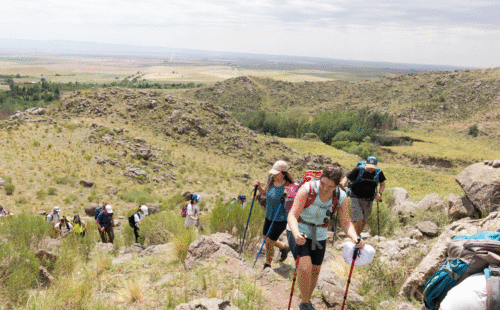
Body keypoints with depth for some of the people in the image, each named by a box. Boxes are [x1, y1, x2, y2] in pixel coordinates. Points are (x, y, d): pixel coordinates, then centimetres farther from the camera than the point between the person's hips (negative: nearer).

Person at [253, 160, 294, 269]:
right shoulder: (271, 179, -5)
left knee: (269, 242, 0)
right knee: (266, 239, 20)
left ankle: (268, 264, 27)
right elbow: (264, 193, 11)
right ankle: (284, 248, 48)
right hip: (269, 215, 7)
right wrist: (258, 187, -8)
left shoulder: (289, 186, -24)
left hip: (281, 218, -7)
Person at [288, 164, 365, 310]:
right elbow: (292, 215, -28)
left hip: (319, 236, 4)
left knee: (315, 271, 14)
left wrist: (355, 238, -28)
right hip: (299, 232, -4)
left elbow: (345, 222, -8)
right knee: (305, 267, -21)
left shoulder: (341, 197, -14)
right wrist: (296, 234, -47)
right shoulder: (307, 189, -26)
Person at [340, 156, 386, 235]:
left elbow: (383, 185, 10)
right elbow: (346, 178, -8)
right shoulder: (358, 170, -14)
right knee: (358, 220, -16)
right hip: (356, 198, -3)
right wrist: (343, 183, -31)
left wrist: (380, 193, -9)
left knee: (363, 222, 10)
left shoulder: (378, 172, -5)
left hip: (368, 200, 3)